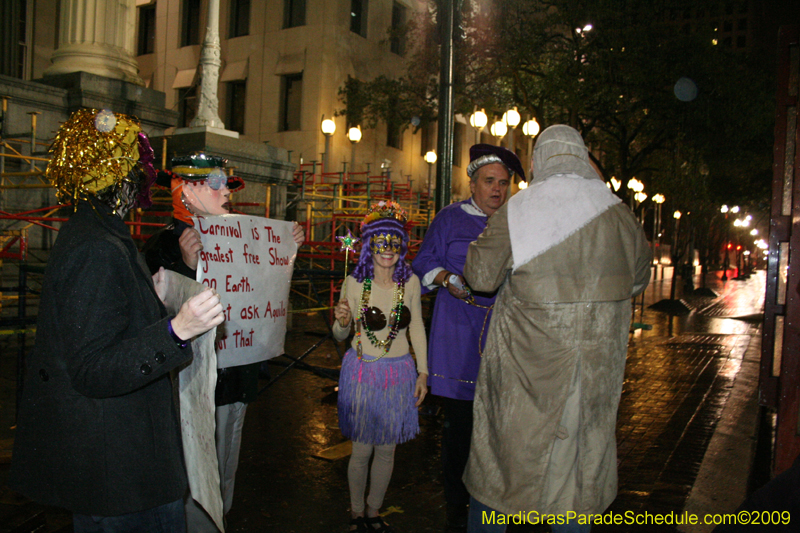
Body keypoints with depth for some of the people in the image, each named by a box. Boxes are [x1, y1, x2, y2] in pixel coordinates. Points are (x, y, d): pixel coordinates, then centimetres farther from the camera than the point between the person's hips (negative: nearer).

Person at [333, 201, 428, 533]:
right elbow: (340, 335, 0)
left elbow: (417, 328, 7)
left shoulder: (410, 281, -4)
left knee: (386, 449, 12)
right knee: (361, 450, 7)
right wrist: (342, 322, -22)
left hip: (398, 373, 2)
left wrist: (423, 372, 6)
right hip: (362, 371, -2)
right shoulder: (355, 282, -9)